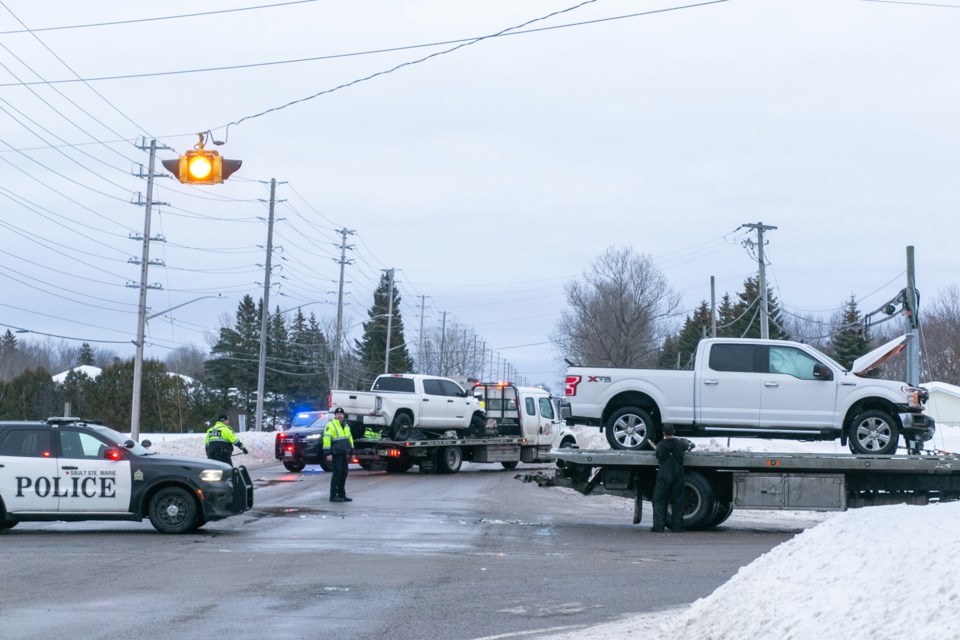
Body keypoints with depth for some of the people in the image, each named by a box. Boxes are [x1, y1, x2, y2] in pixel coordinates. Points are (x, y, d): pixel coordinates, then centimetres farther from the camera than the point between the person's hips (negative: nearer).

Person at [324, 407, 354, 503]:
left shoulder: (346, 426, 19)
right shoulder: (330, 426, -6)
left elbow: (350, 439, 26)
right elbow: (326, 440, -13)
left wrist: (351, 452, 21)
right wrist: (328, 453, -19)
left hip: (344, 454, 8)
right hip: (336, 454, -8)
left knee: (344, 474, 9)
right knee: (337, 473, -8)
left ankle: (342, 495, 16)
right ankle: (333, 496, -4)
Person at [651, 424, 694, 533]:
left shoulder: (660, 445, -4)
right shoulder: (679, 443, -3)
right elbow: (691, 445, 17)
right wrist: (686, 441, 37)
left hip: (663, 475, -1)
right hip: (677, 474, 1)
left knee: (660, 500, 3)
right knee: (677, 501, 7)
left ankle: (658, 525, -4)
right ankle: (677, 526, 6)